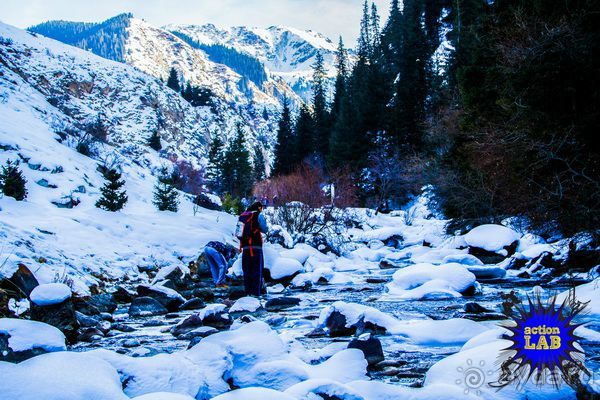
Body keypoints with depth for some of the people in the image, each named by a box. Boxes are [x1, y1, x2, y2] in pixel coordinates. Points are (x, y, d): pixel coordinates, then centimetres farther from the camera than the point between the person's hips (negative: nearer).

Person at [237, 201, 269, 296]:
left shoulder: (242, 216, 14)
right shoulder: (259, 215, -3)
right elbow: (265, 229, -3)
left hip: (245, 246, 5)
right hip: (256, 246, -5)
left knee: (246, 270, 11)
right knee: (257, 269, -2)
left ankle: (248, 291, 10)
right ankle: (256, 291, -8)